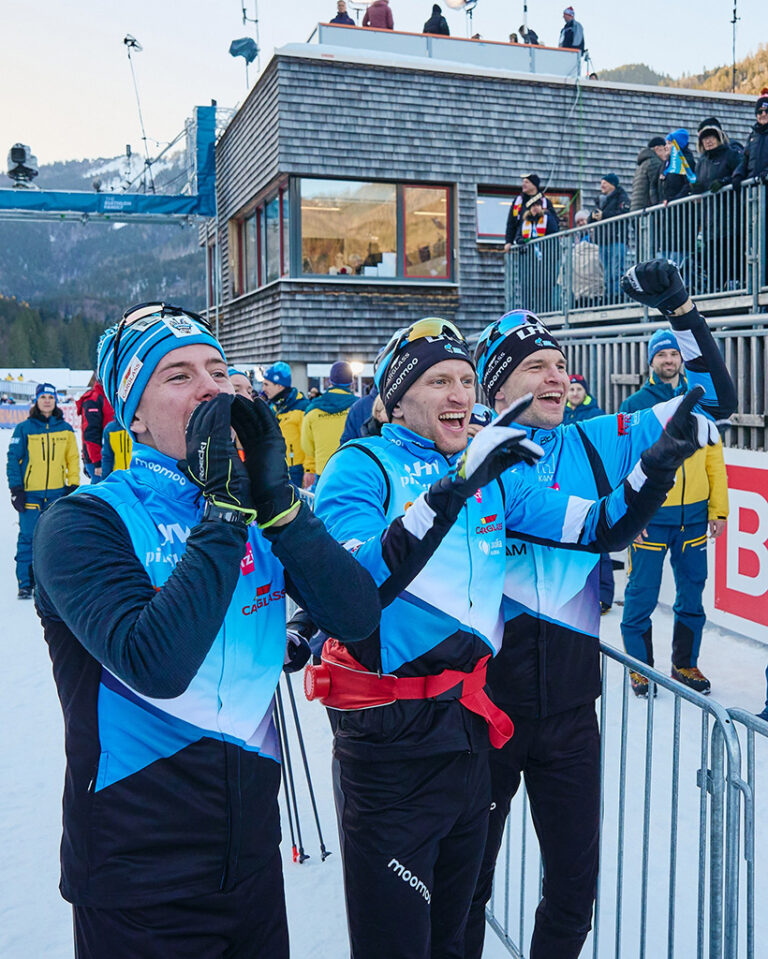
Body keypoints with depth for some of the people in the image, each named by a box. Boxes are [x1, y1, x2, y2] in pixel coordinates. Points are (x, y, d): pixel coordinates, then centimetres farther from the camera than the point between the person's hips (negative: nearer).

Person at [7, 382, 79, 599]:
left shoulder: (65, 429, 6)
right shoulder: (24, 428, 0)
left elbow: (73, 459, 11)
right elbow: (13, 459, 1)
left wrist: (73, 486, 4)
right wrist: (15, 489, -4)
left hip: (57, 493, 2)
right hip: (30, 494, -2)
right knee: (28, 538, -1)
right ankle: (25, 584, 8)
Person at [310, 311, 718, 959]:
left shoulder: (493, 474, 8)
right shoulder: (360, 467, -11)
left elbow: (598, 528, 8)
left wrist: (661, 460, -6)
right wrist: (454, 485, -34)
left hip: (469, 727, 6)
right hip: (388, 740, -6)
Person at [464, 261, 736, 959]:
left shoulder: (598, 445, 2)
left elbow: (713, 398, 6)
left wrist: (680, 308, -3)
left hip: (570, 702, 3)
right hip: (484, 694, -2)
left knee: (575, 885, 15)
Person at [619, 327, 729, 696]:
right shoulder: (634, 405, -1)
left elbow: (714, 458, 9)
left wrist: (718, 508, 5)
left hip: (693, 516, 3)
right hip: (650, 517, -3)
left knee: (692, 593, 11)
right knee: (642, 594, 1)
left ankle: (685, 664, 26)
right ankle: (640, 666, 16)